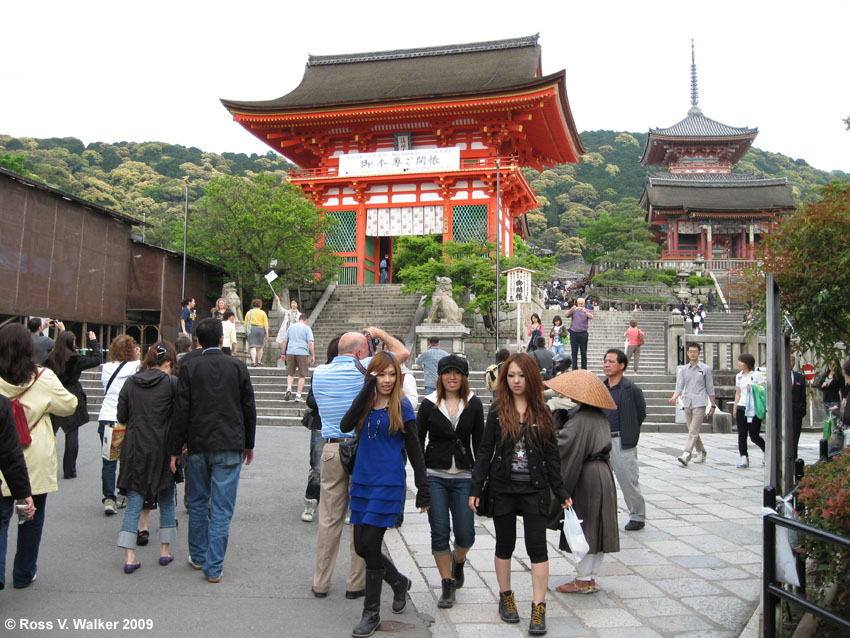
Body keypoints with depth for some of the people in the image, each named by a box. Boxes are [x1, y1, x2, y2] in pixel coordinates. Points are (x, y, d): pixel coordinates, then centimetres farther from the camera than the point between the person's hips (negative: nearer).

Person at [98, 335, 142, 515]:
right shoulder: (134, 367, -8)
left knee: (108, 461, 2)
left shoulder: (106, 367, 4)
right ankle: (124, 495, 22)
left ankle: (109, 498, -8)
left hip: (106, 418, 2)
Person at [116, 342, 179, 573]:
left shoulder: (130, 382, 2)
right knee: (166, 501, 13)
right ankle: (165, 551, 18)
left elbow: (122, 416, 6)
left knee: (134, 502, 6)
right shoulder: (171, 383, -10)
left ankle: (129, 557, 1)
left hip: (134, 448, 3)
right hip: (162, 449, -3)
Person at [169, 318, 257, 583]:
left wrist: (175, 449, 2)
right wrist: (249, 444, 15)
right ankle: (213, 567, 5)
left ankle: (198, 556, 30)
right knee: (221, 509, 2)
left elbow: (181, 410, -5)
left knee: (197, 503, 17)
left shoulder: (189, 366, -4)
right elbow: (249, 408, 4)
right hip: (230, 446, -1)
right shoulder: (238, 366, -1)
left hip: (198, 445, 1)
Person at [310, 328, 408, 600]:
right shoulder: (362, 369, -8)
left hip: (332, 449, 4)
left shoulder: (319, 372, 6)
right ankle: (356, 583, 14)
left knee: (329, 519, 10)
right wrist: (379, 333, 13)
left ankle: (321, 583, 17)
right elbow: (403, 353, -2)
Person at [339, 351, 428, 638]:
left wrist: (423, 489, -3)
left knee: (370, 545, -7)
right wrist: (366, 389, -17)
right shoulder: (365, 402, 7)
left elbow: (414, 449, -2)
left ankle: (371, 614, 11)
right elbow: (345, 426, -13)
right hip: (362, 481, 5)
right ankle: (399, 581, 37)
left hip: (388, 485, -5)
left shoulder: (402, 405, -4)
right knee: (361, 547, 9)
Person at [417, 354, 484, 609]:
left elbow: (479, 442, 7)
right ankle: (447, 585, 14)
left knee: (465, 534, -1)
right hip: (435, 476, 0)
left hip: (463, 476, 1)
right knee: (440, 532, -1)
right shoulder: (429, 404, 1)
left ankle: (458, 561, 33)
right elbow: (418, 441, 5)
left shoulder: (473, 404, 4)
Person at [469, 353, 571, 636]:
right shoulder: (497, 411, 0)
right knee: (505, 544, 12)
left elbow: (551, 454, 6)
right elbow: (485, 451, 2)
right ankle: (506, 598, 29)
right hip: (502, 488, 0)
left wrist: (561, 491, 4)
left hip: (535, 488, 0)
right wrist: (476, 488, -3)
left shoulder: (542, 412, 2)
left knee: (537, 546, -2)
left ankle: (539, 607, 7)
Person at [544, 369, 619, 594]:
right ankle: (590, 576, 23)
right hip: (603, 476, 9)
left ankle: (583, 579, 10)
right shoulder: (600, 417, 11)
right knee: (596, 528, 13)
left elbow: (561, 445, -23)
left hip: (586, 478, -9)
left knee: (585, 527, 1)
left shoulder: (580, 420, -18)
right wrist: (559, 414, -1)